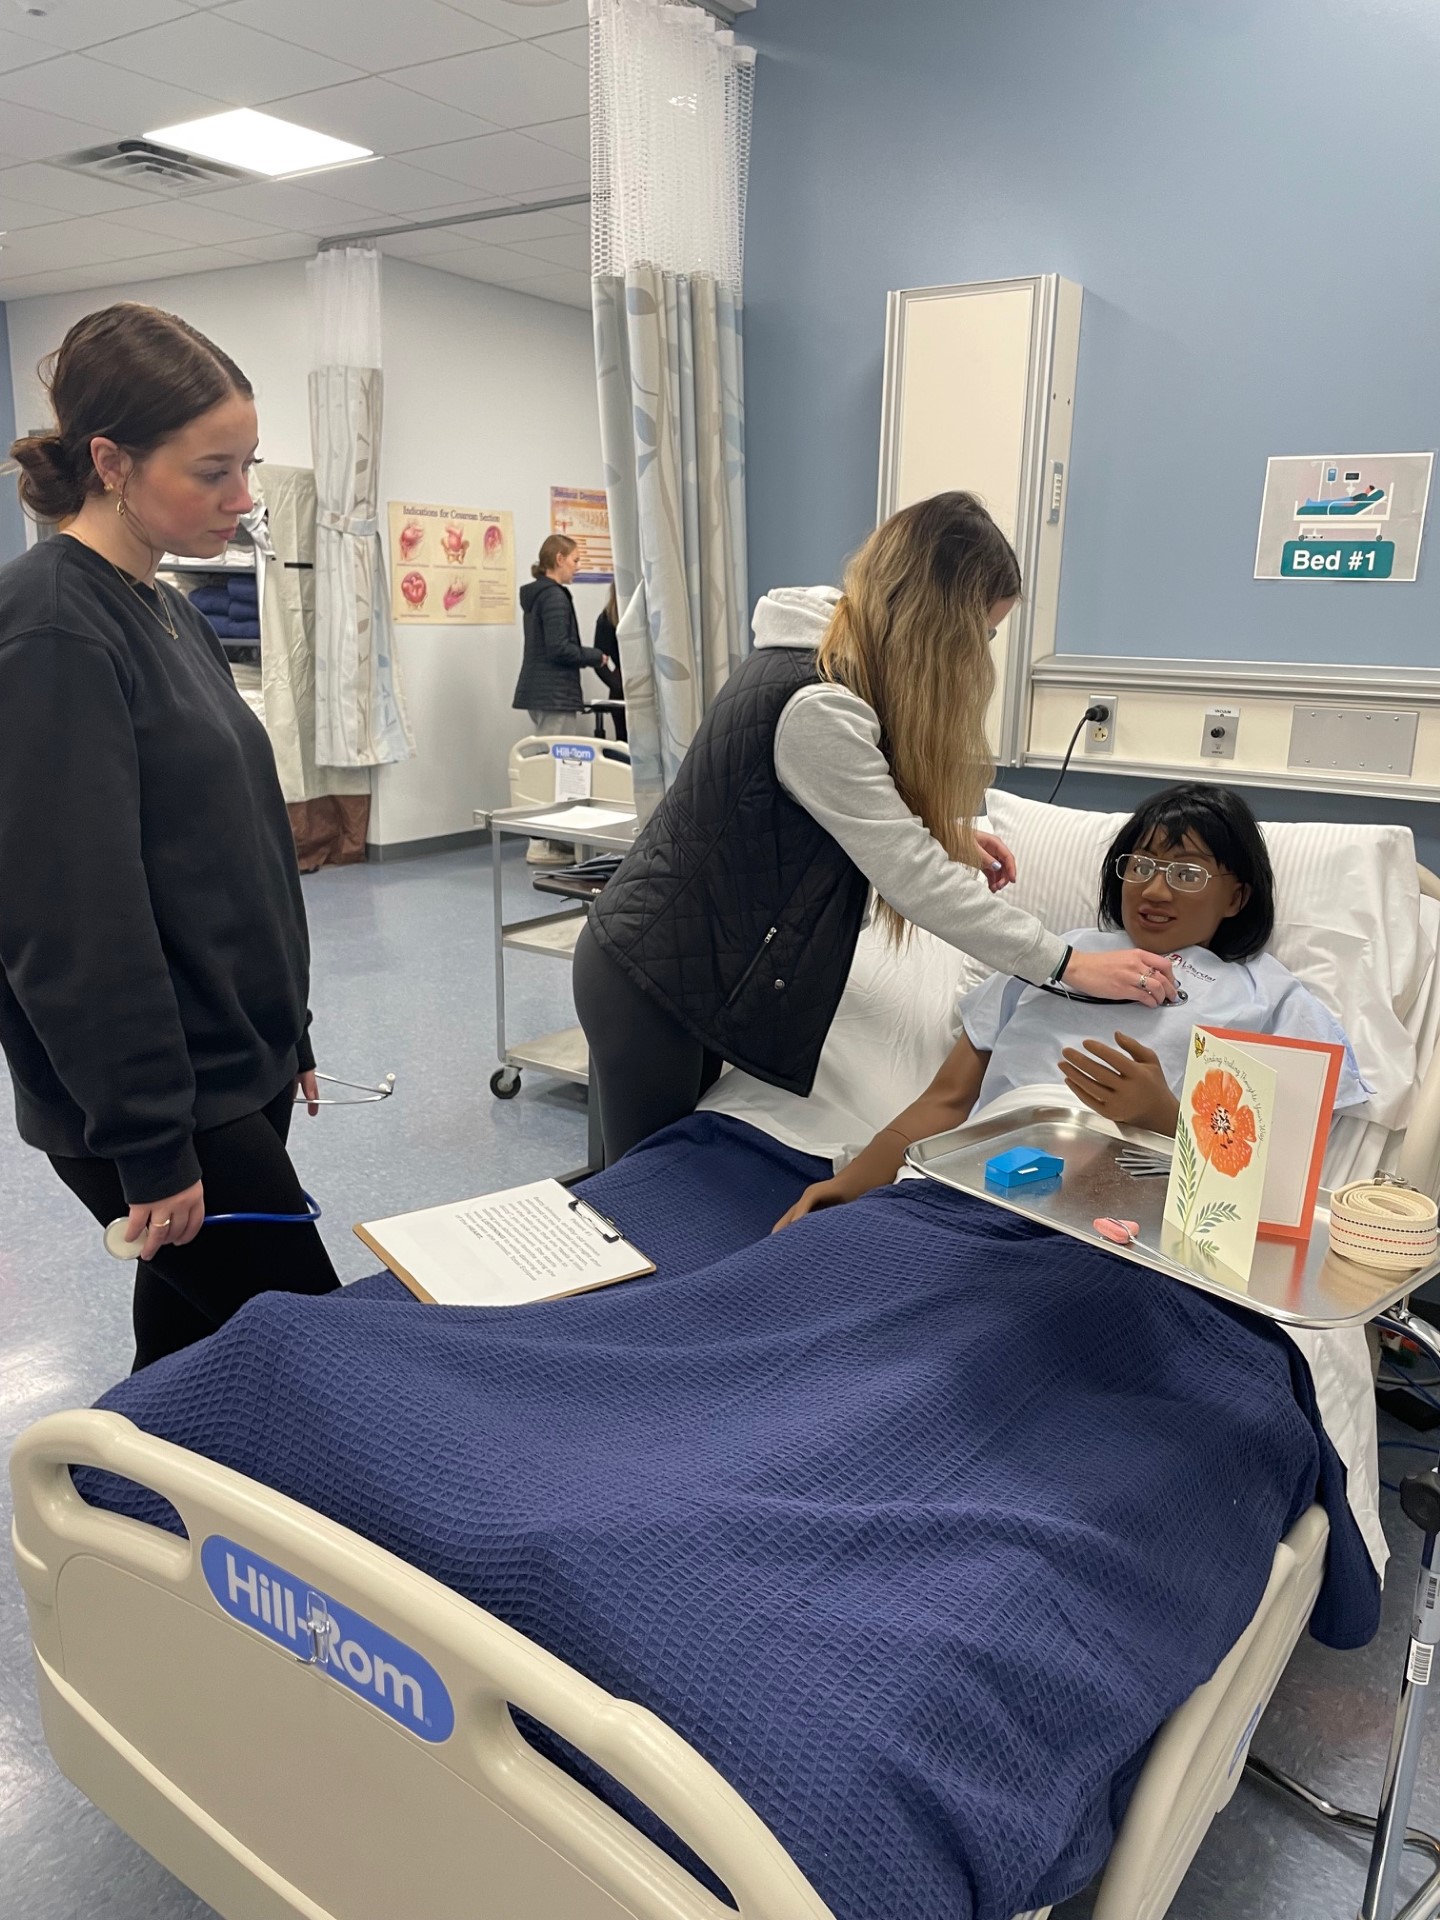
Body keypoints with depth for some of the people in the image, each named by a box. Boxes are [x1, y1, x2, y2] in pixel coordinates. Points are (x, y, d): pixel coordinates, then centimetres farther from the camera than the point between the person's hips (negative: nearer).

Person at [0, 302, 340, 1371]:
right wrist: (147, 1147, -18)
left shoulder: (170, 615, 11)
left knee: (193, 1352, 18)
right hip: (157, 1109, -8)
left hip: (238, 1077, 8)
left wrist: (288, 1034, 18)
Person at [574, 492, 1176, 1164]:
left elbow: (858, 811, 19)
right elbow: (912, 878, -25)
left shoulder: (826, 654, 2)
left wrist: (948, 833, 3)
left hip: (704, 964, 9)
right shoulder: (816, 706, -27)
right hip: (650, 979, -9)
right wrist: (1067, 964, -18)